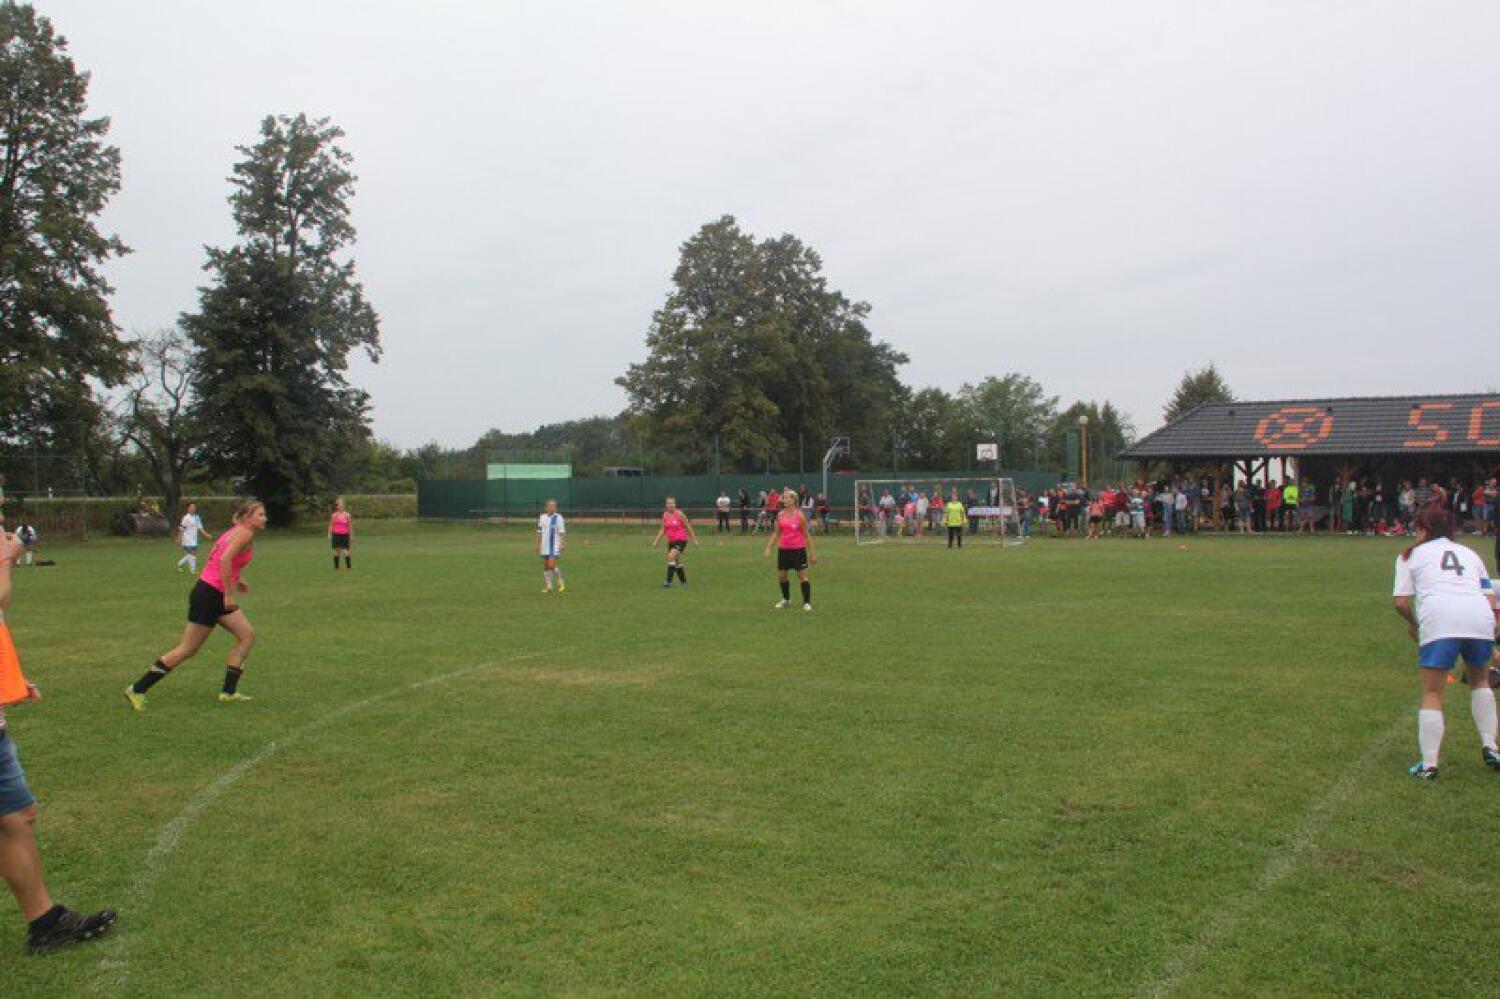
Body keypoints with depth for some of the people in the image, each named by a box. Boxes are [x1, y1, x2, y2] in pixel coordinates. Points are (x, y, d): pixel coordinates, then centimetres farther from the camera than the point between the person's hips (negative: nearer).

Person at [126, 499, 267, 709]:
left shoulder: (234, 532, 16)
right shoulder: (245, 533, -12)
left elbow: (215, 560, 19)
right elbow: (225, 560, -25)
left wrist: (234, 581, 17)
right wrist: (228, 593, -23)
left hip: (215, 595, 10)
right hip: (209, 595, -10)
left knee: (247, 636, 6)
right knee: (188, 649, -2)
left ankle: (229, 691, 8)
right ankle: (137, 690, 6)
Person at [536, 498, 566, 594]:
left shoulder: (558, 517, -7)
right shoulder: (542, 518, 7)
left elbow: (562, 532, -7)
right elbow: (539, 532, 14)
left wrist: (562, 544, -14)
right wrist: (537, 545, 13)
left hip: (554, 546, -5)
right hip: (544, 546, 5)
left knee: (552, 565, -12)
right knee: (545, 566, 7)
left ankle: (561, 584, 5)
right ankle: (548, 586, 17)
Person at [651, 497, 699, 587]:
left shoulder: (679, 514, -10)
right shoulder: (664, 515, 4)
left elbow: (688, 527, -3)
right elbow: (663, 530, 12)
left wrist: (694, 539, 0)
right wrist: (656, 540, 2)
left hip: (681, 540, -6)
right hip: (671, 541, 6)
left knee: (671, 556, -23)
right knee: (676, 561, 11)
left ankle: (669, 581, -22)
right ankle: (684, 581, 27)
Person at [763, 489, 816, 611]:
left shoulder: (799, 515, -9)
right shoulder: (780, 515, 4)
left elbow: (807, 535, -4)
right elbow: (776, 533, 11)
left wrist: (812, 552, -5)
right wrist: (768, 548, 3)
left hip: (798, 549, -5)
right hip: (783, 549, 5)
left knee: (802, 576, -4)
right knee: (781, 576, 11)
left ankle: (807, 602, 3)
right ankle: (786, 599, 31)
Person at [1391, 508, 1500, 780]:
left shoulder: (1411, 555, 20)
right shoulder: (1470, 553, 30)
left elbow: (1400, 601, 9)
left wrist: (1413, 624, 26)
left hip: (1439, 620, -3)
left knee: (1432, 694, 5)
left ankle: (1428, 765, -1)